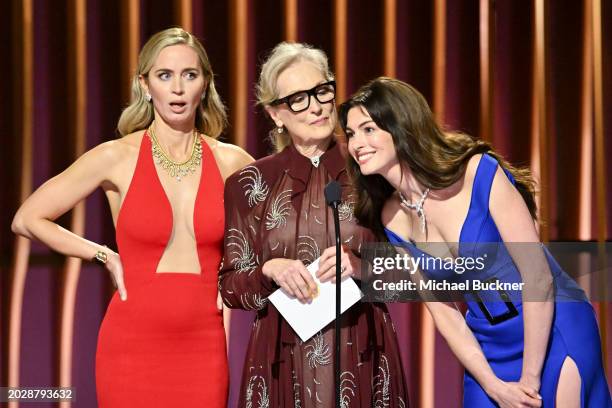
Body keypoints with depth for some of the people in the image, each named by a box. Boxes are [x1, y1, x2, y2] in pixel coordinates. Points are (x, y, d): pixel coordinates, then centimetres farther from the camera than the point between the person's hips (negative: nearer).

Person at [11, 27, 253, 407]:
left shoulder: (230, 162, 3)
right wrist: (107, 257, -1)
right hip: (133, 343, -2)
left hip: (204, 347, 2)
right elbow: (27, 219, 3)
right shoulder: (117, 157, -3)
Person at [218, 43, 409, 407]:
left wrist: (360, 268, -13)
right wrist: (269, 271, -15)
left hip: (363, 359, 0)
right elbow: (230, 287, 3)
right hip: (285, 364, 0)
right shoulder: (251, 185, 1)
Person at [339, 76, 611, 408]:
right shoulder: (390, 218, -3)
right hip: (486, 351, 4)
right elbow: (442, 310, 2)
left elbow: (538, 275, -18)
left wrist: (530, 380, -16)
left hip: (554, 336, -4)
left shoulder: (479, 173, -18)